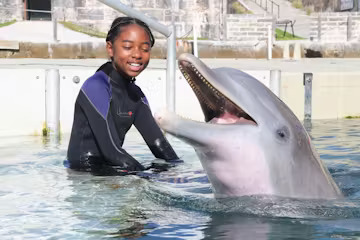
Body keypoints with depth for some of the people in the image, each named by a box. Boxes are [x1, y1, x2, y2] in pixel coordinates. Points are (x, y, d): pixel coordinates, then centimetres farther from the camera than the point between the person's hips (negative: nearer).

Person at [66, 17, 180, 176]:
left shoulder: (135, 94, 9)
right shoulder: (95, 87, -16)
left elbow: (157, 140, 2)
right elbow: (111, 149, -22)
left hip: (110, 171, 8)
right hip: (83, 173, -8)